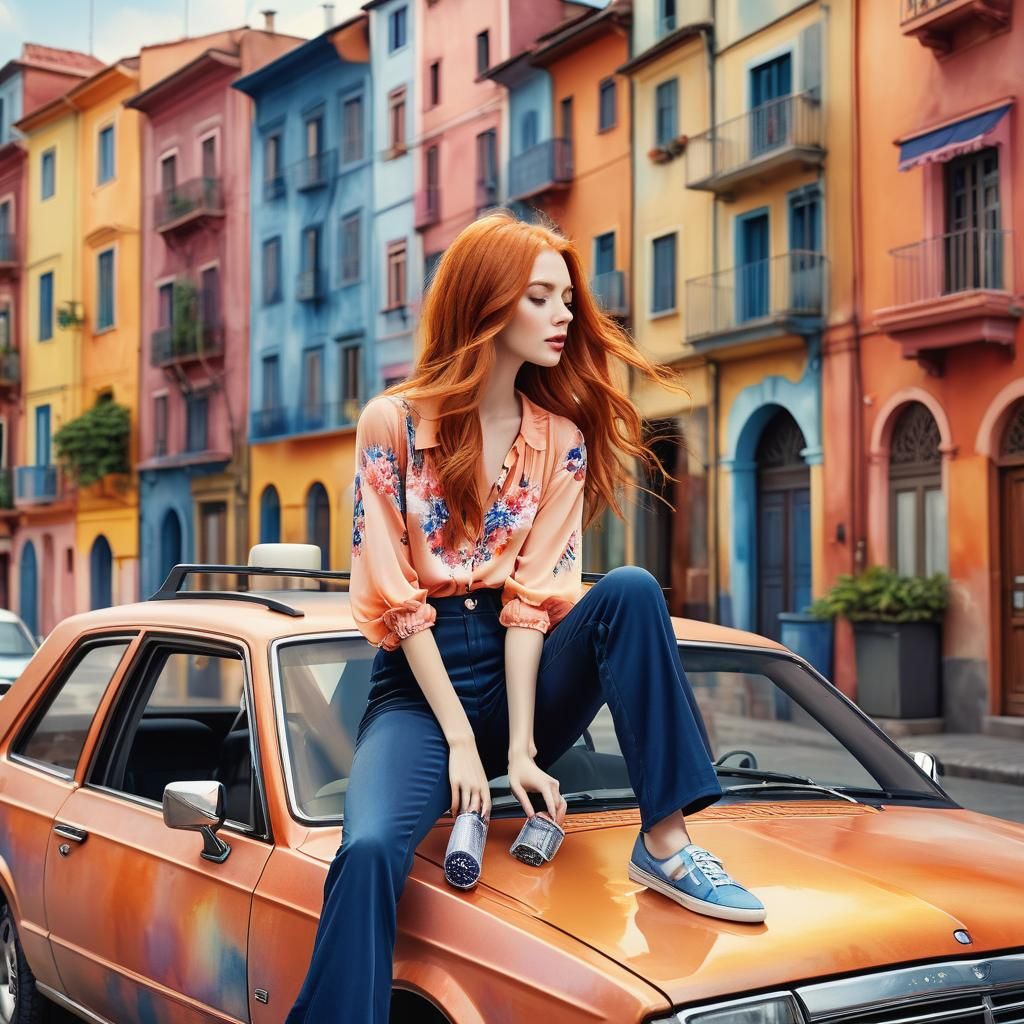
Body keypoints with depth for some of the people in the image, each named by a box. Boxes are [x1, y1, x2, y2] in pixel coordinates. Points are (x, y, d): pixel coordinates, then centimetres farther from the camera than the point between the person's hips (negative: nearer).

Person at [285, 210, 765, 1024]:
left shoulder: (562, 437, 4)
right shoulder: (393, 422, -5)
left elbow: (534, 596, -5)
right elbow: (397, 596, -9)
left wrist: (519, 748, -16)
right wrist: (462, 740, -15)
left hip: (520, 670, 3)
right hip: (420, 682, -3)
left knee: (631, 591, -25)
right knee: (372, 849, -30)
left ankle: (666, 842, -26)